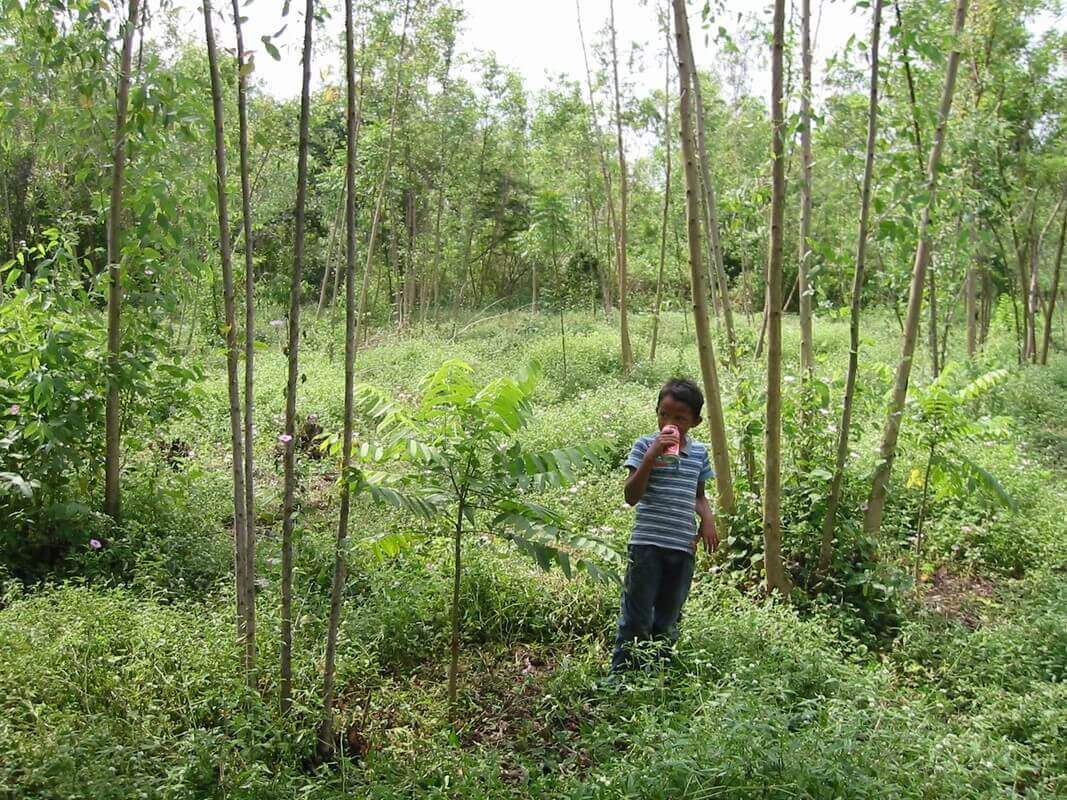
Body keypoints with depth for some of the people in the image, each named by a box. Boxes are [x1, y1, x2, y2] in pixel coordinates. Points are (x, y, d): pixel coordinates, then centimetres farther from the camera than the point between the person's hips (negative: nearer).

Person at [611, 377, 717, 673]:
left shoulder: (699, 452, 8)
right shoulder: (645, 446, -5)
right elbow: (631, 496, -13)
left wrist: (708, 519, 1)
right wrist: (651, 456, -22)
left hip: (683, 547, 5)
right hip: (648, 545, -4)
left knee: (667, 620, 14)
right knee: (636, 618, -1)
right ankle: (621, 675, 9)